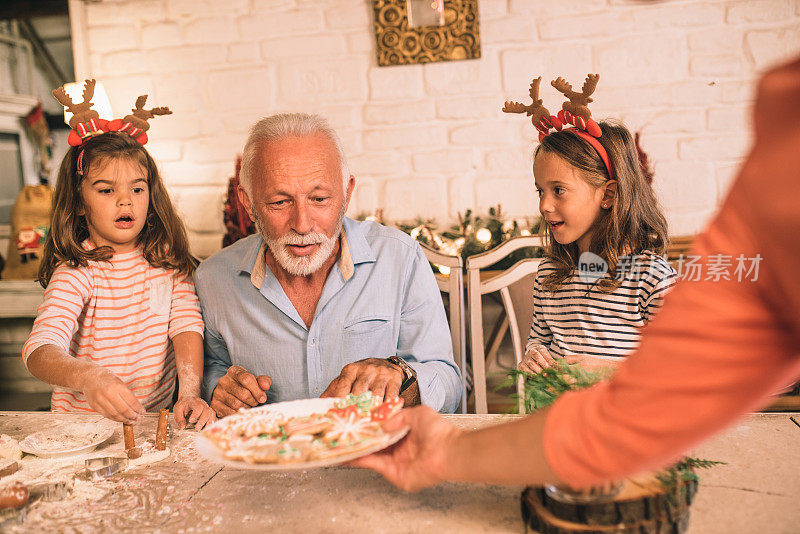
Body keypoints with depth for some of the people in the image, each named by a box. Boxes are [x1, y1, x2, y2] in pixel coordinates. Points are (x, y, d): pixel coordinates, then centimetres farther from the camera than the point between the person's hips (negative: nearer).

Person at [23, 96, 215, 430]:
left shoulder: (167, 261, 2)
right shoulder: (76, 274, -10)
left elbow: (187, 326, -10)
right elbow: (39, 349, -24)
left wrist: (190, 394, -27)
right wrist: (87, 376, -46)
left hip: (156, 417, 0)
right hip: (80, 425, 0)